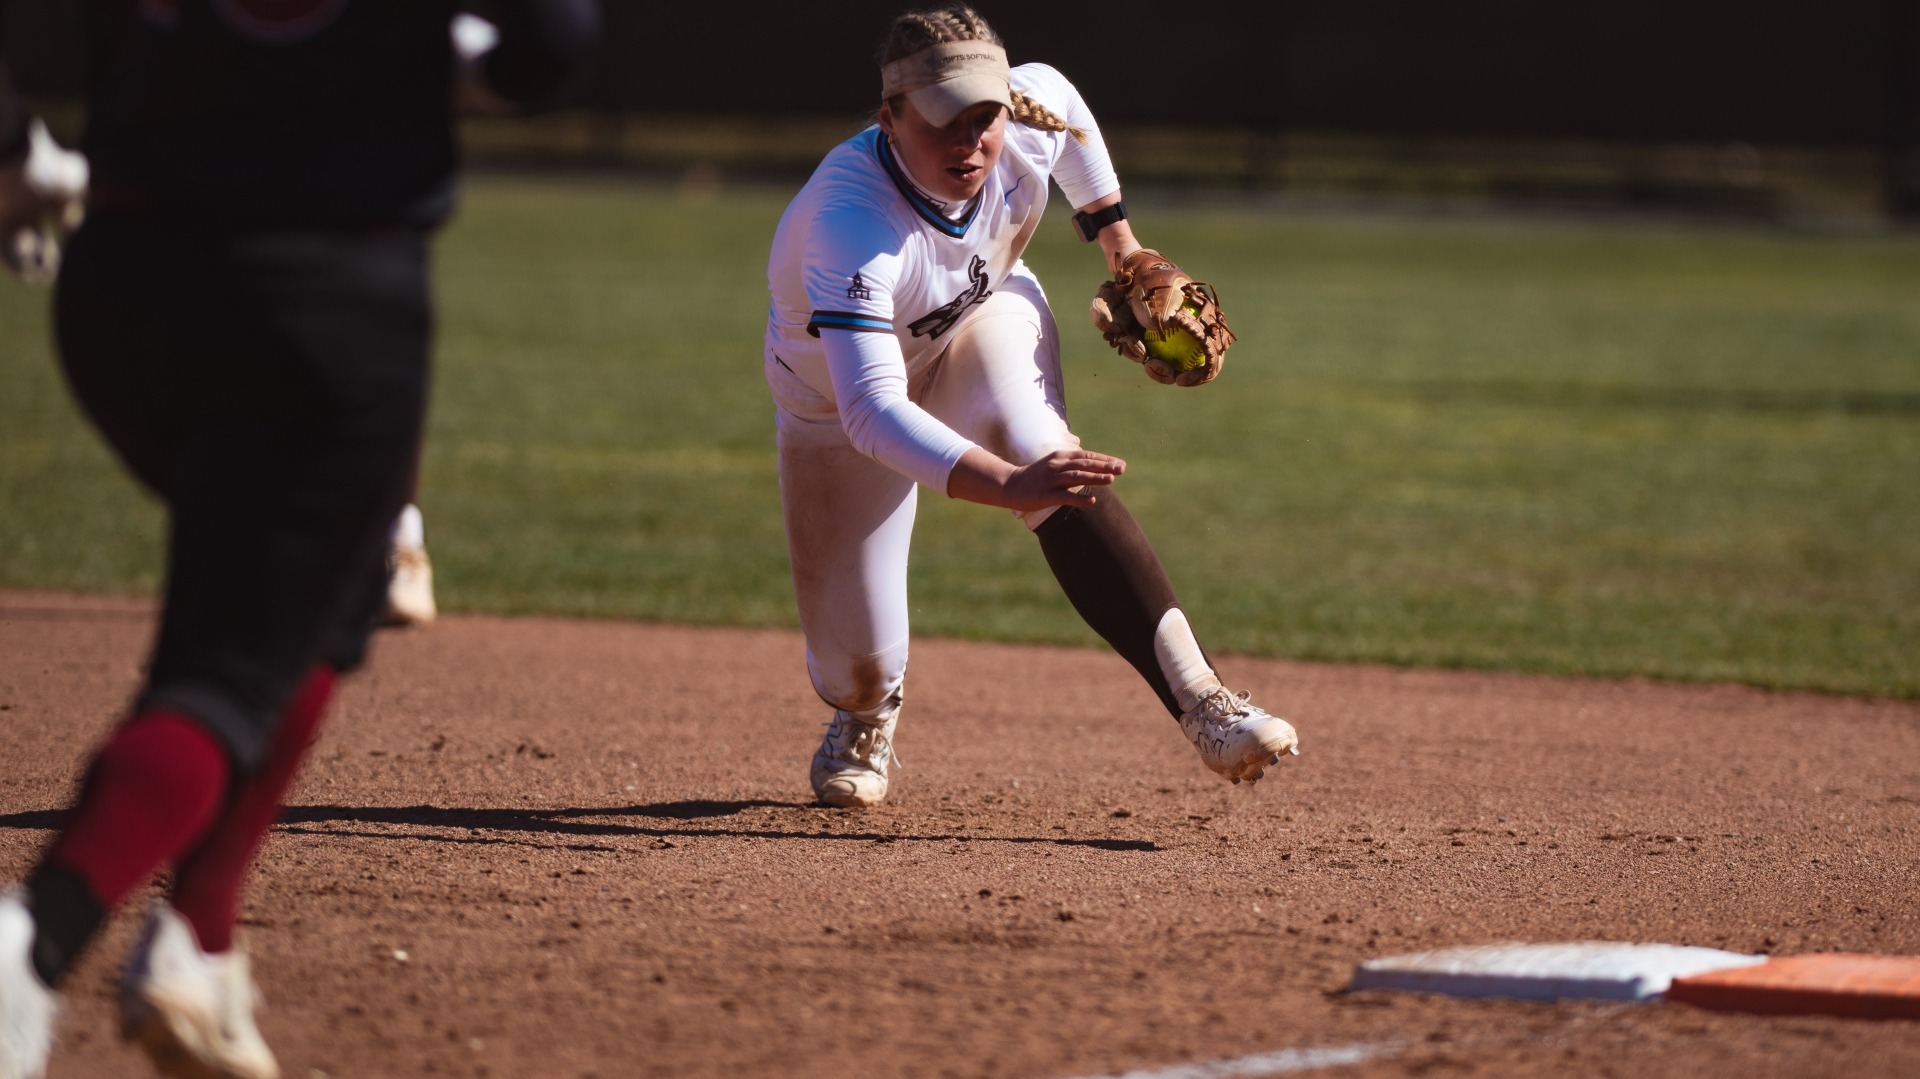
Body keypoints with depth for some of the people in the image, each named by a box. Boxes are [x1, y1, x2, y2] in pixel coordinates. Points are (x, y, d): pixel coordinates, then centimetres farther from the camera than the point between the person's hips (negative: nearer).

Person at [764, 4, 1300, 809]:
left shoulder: (1029, 122, -28)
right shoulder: (849, 224, -43)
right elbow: (871, 411, -52)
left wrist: (1118, 242, 1)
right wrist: (1007, 485, -65)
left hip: (983, 321, 3)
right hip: (837, 387, -3)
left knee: (1056, 474, -32)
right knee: (853, 652, -1)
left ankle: (1197, 698, -39)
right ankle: (867, 714, 40)